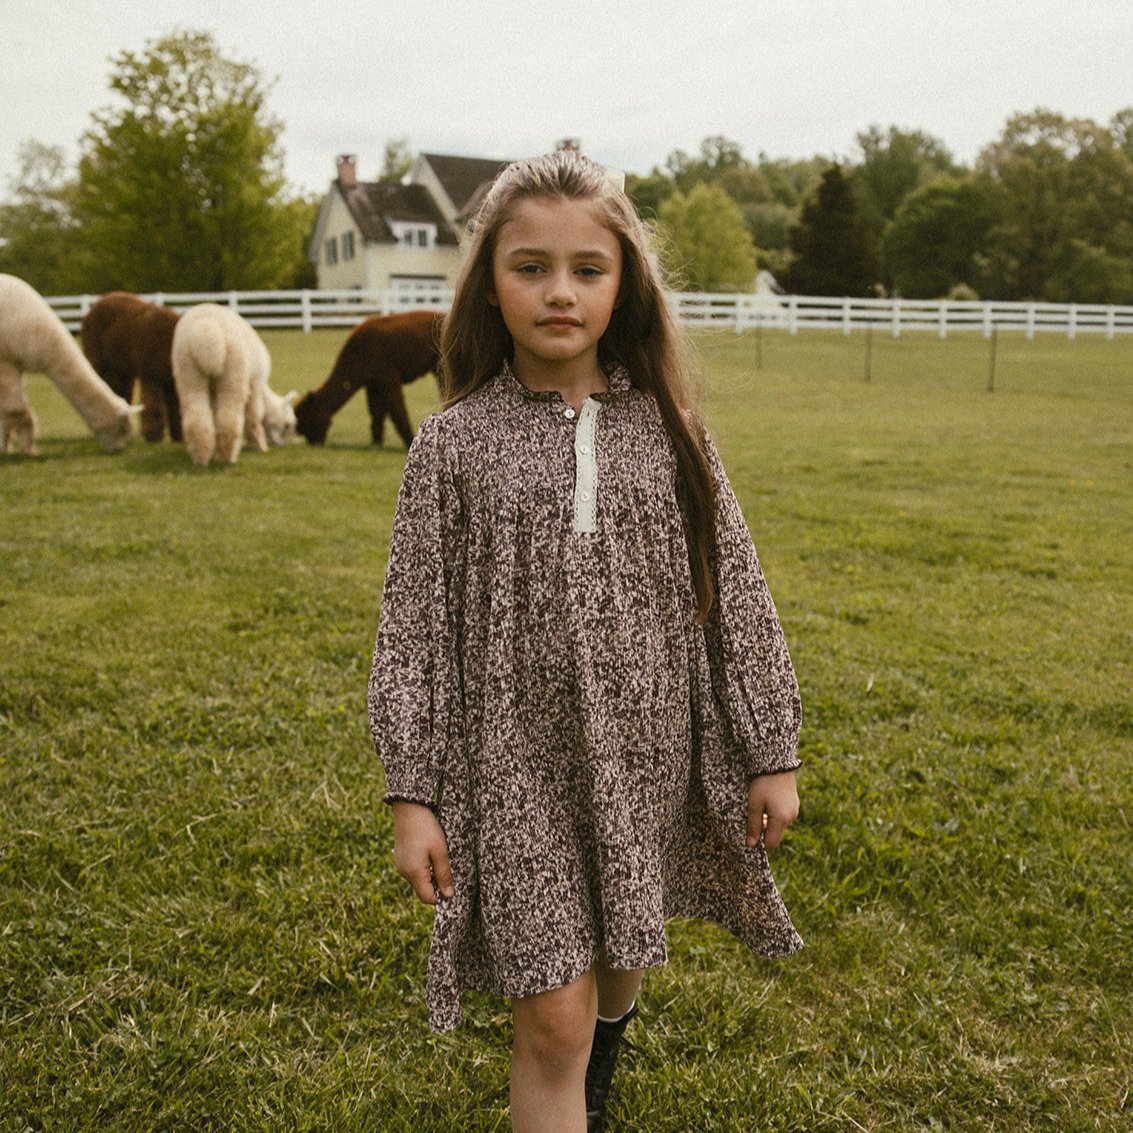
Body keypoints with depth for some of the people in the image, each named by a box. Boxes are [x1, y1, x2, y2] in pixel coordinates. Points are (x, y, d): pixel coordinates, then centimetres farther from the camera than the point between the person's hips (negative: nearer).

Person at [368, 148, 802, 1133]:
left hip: (645, 758, 3)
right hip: (516, 767, -2)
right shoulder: (454, 443, -7)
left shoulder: (667, 430, -3)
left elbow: (737, 598, 1)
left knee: (618, 960, 23)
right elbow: (412, 627, -4)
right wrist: (411, 796, -6)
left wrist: (773, 755, 2)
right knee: (552, 1020, -1)